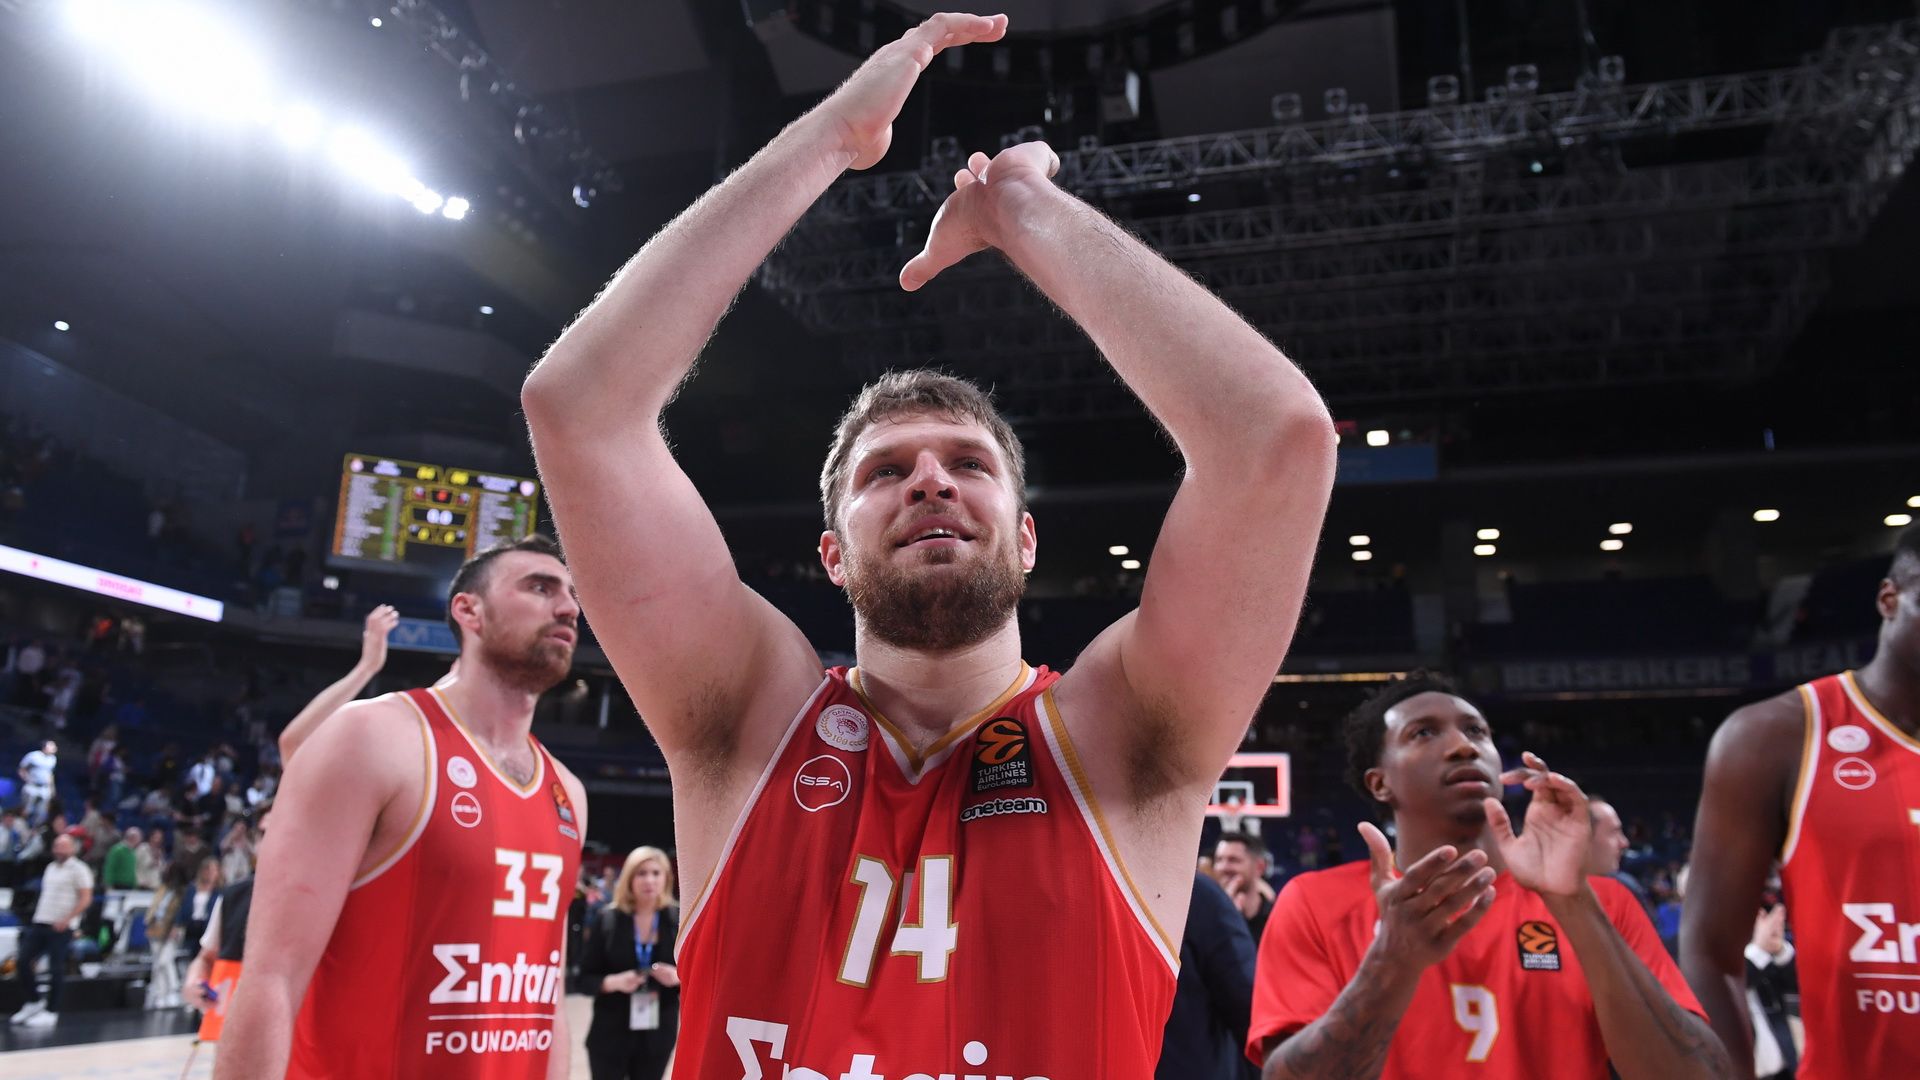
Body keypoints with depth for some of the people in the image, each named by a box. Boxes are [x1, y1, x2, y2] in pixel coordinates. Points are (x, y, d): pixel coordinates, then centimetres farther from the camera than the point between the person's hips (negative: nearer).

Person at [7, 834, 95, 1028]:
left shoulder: (78, 869, -5)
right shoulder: (50, 868, 18)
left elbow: (86, 899, -12)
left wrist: (67, 919, -20)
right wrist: (38, 916, 17)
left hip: (61, 927, -7)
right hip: (39, 923, 7)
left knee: (55, 969, -4)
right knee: (22, 961, 2)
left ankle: (51, 1012, 4)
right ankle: (33, 1002, 18)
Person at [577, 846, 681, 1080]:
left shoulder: (679, 920, -3)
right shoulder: (607, 919, -7)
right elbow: (585, 979, -4)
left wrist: (678, 977, -18)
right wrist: (613, 982, -23)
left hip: (657, 1035, 1)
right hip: (611, 1033, -1)